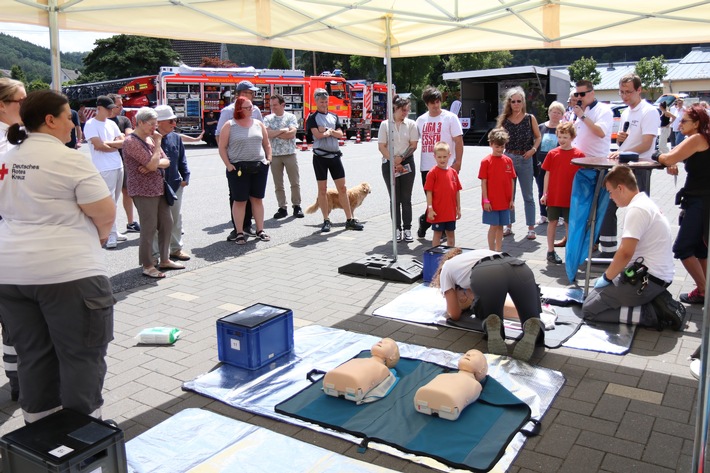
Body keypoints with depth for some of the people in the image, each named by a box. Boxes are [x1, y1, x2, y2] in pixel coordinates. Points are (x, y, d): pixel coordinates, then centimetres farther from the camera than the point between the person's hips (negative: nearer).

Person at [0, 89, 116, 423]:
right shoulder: (69, 159, -10)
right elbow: (104, 212, -12)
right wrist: (102, 234, 6)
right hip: (66, 272, -7)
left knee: (33, 356, 15)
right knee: (81, 356, 3)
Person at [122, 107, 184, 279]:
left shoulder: (150, 139, 14)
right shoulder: (131, 142, -14)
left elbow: (166, 161, 8)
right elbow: (152, 164, -21)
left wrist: (153, 164, -12)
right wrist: (157, 144, -10)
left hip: (159, 189, 9)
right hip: (143, 191, -9)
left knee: (167, 223, 12)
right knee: (149, 228, -4)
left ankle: (165, 260, 24)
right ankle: (147, 266, 8)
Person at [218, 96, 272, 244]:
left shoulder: (258, 124, 11)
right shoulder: (229, 125, -1)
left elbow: (267, 144, 18)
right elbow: (222, 147, -2)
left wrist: (268, 159, 6)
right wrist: (228, 165, -10)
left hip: (259, 167, 3)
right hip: (238, 168, -3)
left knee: (257, 199, 9)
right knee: (239, 201, 1)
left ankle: (260, 230, 17)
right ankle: (239, 233, 8)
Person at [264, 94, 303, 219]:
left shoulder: (291, 117, 2)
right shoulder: (268, 118, 7)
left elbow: (291, 134, -13)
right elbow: (266, 134, -9)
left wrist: (274, 133, -8)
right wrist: (282, 130, -11)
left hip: (290, 154, -2)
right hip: (274, 155, 2)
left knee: (295, 182, 2)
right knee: (278, 184, 6)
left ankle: (297, 206, 14)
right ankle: (282, 208, 14)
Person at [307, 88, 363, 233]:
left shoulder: (334, 116, 13)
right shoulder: (313, 118, 0)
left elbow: (340, 134, 2)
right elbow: (317, 134, -15)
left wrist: (327, 131, -12)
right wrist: (331, 132, -2)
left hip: (335, 155, 4)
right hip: (320, 156, -4)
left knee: (342, 188, 3)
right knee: (322, 189, 3)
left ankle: (350, 220, 7)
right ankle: (326, 221, 10)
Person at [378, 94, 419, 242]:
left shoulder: (411, 124, 4)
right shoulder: (385, 124, 2)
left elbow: (413, 145, 0)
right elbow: (381, 146, -2)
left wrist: (401, 158, -12)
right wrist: (394, 161, -11)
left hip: (407, 163, 0)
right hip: (389, 164, 0)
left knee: (406, 199, 3)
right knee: (394, 199, 3)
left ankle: (407, 229, 7)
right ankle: (397, 229, 9)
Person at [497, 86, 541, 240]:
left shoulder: (530, 118, 1)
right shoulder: (504, 120, 5)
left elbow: (538, 137, 6)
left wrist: (533, 149, -9)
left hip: (525, 159, -2)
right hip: (508, 158, 2)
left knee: (528, 196, 4)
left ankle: (531, 228, 9)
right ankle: (509, 226, 20)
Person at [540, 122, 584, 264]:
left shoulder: (579, 155, -3)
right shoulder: (552, 153, 1)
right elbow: (547, 174, 4)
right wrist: (544, 193, 2)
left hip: (570, 197, -1)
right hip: (553, 196, 1)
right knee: (552, 222, 8)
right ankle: (550, 251, 16)